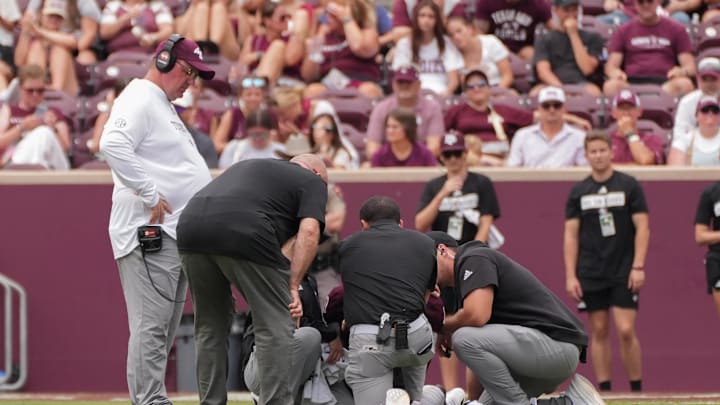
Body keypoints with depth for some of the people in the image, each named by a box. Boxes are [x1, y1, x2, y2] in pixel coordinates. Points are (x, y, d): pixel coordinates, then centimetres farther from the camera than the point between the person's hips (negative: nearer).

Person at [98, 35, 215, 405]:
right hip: (150, 233, -11)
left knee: (165, 328, 11)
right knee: (150, 325, -12)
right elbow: (112, 144, -26)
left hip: (176, 232, 11)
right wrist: (150, 195, -24)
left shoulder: (164, 107, 24)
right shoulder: (138, 100, -9)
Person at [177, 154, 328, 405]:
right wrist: (293, 287, 3)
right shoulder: (312, 181, 21)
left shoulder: (249, 166, 39)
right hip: (245, 233, -6)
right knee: (277, 327, 2)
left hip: (191, 225, 6)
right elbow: (308, 232, 3)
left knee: (210, 326, 19)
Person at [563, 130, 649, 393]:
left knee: (626, 331, -10)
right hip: (591, 275, 3)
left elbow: (642, 228, -1)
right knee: (598, 332, 4)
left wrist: (638, 267, -10)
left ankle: (637, 390, 2)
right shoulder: (579, 192, 7)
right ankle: (604, 390, 9)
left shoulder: (629, 186, 0)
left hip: (624, 273, -2)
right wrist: (570, 276, 0)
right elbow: (571, 236, 7)